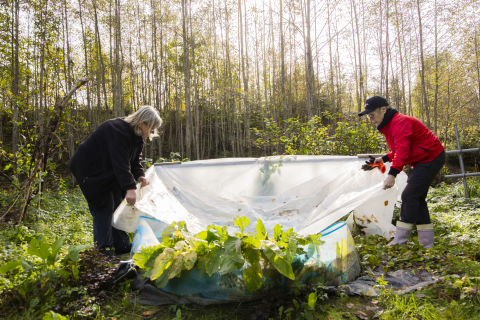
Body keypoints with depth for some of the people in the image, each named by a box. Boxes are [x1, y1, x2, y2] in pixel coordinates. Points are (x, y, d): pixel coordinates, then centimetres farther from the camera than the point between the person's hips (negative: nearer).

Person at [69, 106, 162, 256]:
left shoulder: (137, 136, -1)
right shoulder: (118, 130, -31)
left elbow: (134, 160, 4)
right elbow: (120, 162, -39)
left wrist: (140, 176, -14)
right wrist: (130, 187, -43)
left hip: (108, 171, 9)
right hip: (89, 170, -9)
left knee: (118, 205, 9)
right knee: (103, 209, -10)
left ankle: (123, 246, 19)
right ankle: (102, 252, 0)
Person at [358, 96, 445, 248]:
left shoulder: (399, 122, -21)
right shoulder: (388, 125, 12)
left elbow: (403, 149, -33)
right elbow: (399, 149, 21)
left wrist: (392, 173, -40)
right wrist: (384, 158, 8)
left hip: (431, 158, -11)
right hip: (423, 160, 11)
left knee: (409, 195, -14)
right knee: (417, 197, 10)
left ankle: (399, 241, -11)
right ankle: (426, 242, 15)